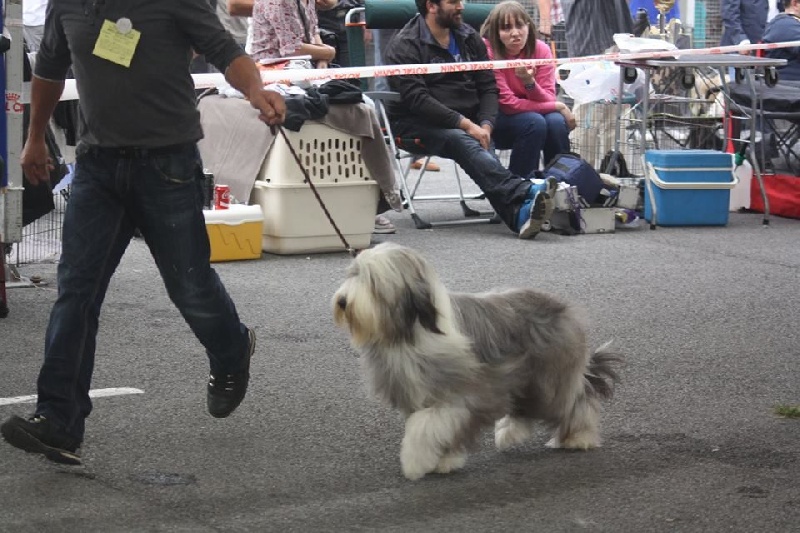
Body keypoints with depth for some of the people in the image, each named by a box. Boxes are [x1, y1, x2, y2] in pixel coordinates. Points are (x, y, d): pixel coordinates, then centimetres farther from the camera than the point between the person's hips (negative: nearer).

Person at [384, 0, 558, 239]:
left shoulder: (470, 38, 13)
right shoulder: (405, 46, -6)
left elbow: (488, 88, 12)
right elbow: (416, 98, -17)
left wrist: (486, 125, -9)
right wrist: (464, 124, -23)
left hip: (467, 123, 5)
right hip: (418, 124, -5)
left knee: (481, 146, -30)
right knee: (462, 140, -36)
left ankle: (519, 213, -56)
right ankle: (525, 194, -57)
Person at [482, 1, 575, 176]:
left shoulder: (541, 50, -10)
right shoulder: (487, 52, -22)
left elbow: (548, 100, -13)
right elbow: (507, 104, -21)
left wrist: (530, 83, -35)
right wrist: (558, 107, -19)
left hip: (530, 115, 4)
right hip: (494, 121, -4)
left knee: (556, 121, -26)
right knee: (534, 122, -30)